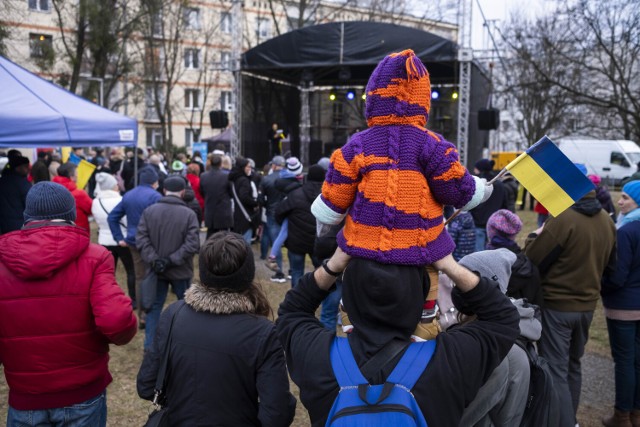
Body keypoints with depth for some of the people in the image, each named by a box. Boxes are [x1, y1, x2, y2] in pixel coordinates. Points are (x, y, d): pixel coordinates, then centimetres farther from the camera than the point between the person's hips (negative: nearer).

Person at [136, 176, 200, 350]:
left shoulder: (149, 211, -5)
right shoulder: (189, 214, -13)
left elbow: (141, 239, -10)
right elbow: (193, 244, -21)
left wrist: (153, 260, -13)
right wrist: (172, 260, -16)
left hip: (156, 269, 2)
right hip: (181, 270, -2)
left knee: (155, 307, 13)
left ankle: (150, 345, 16)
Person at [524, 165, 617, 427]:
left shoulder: (563, 219, -21)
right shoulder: (606, 221, 2)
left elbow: (532, 260, -15)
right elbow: (609, 264, 15)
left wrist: (536, 236, 2)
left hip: (557, 305, -7)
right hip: (587, 304, 8)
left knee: (555, 370, 0)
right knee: (573, 365, 21)